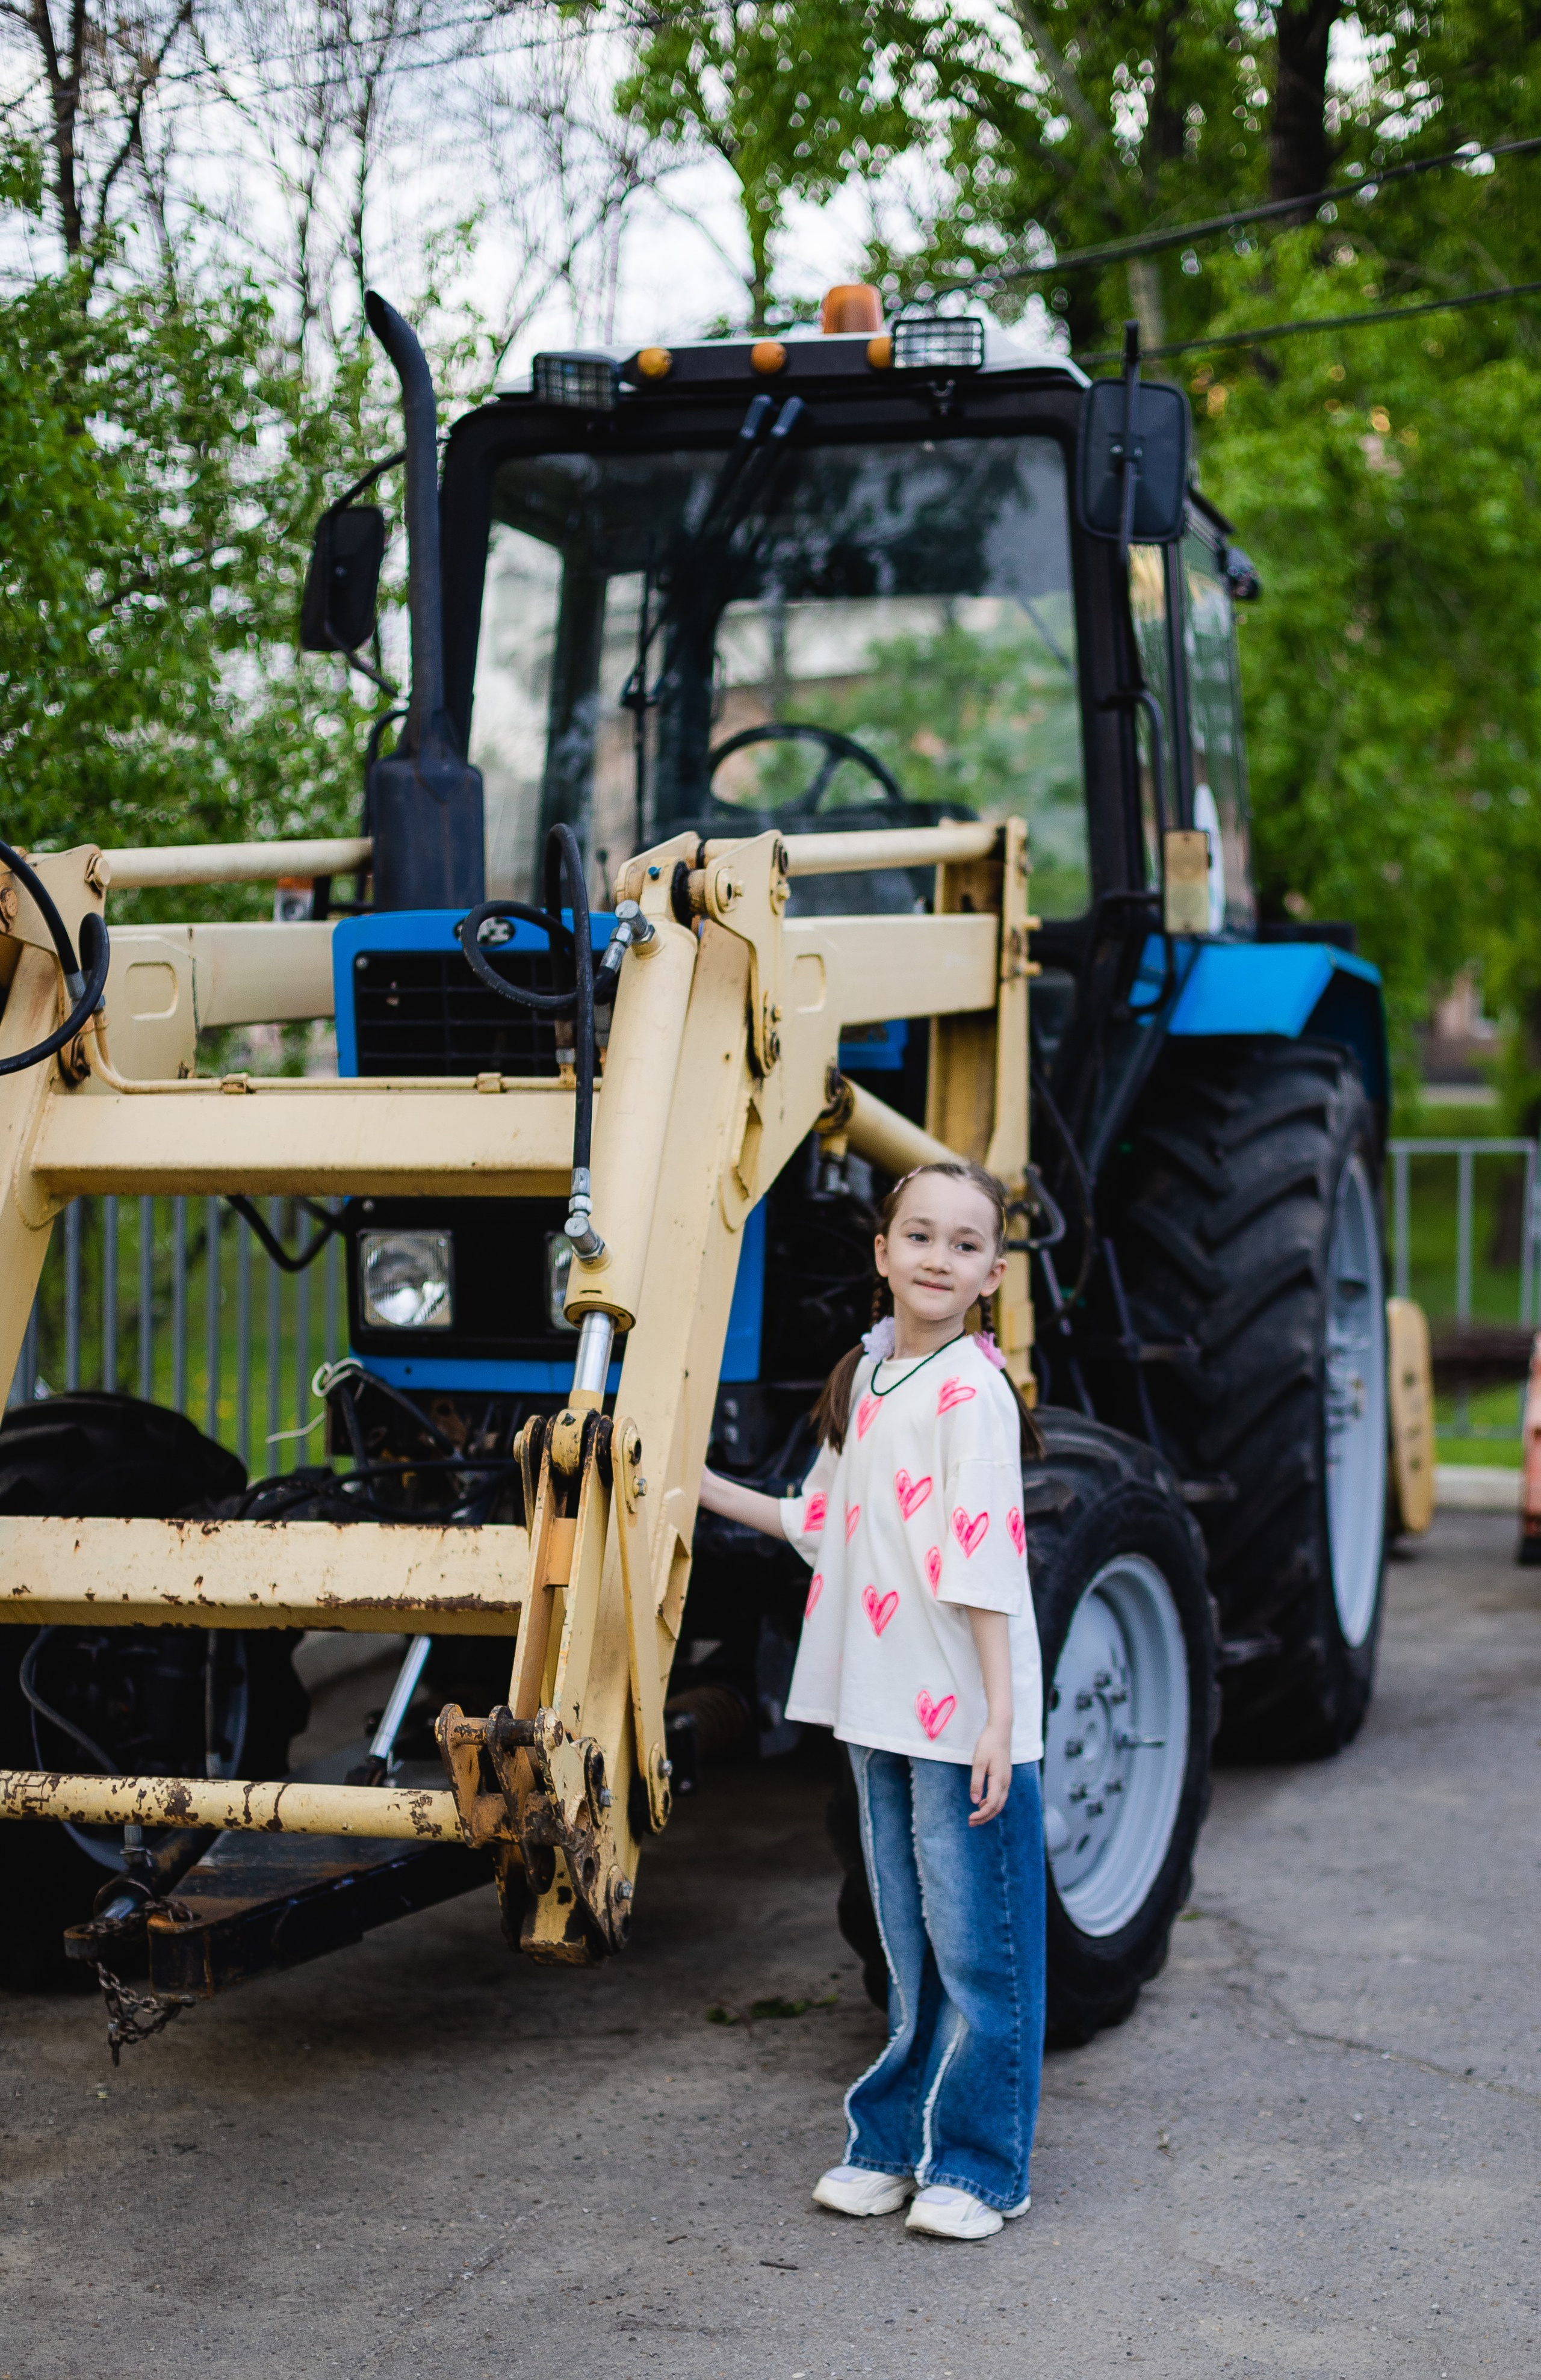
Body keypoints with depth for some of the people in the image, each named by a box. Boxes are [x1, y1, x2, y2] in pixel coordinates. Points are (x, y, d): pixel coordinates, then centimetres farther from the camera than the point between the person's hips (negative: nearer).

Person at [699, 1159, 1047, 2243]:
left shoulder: (972, 1392, -13)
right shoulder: (864, 1380, 12)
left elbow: (985, 1563, -17)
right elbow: (826, 1523, 22)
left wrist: (999, 1717, -20)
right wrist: (709, 1491, 20)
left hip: (963, 1717, -7)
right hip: (881, 1709, 7)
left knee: (975, 1948, 1)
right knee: (909, 1944, 16)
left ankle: (979, 2165, 12)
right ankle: (896, 2141, 26)